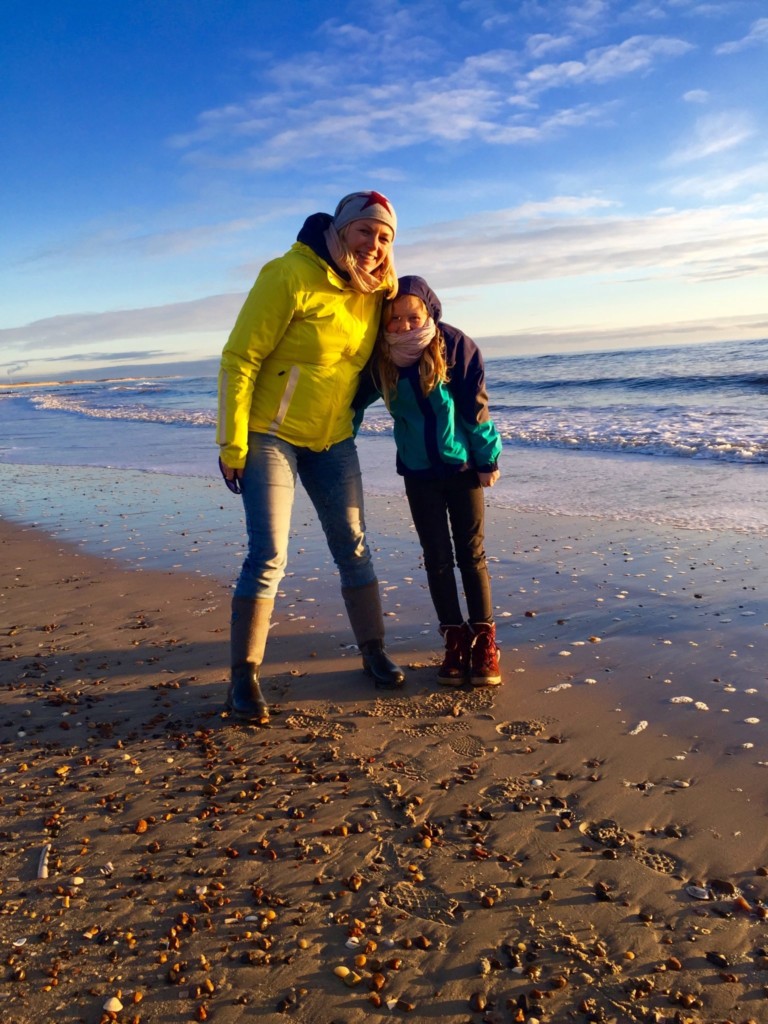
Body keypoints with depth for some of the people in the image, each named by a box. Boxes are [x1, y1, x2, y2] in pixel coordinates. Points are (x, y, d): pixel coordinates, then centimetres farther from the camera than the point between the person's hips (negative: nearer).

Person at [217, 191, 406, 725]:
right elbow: (240, 359, -17)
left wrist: (347, 426, 15)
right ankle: (244, 677, 3)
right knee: (269, 555, -9)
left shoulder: (374, 293, 3)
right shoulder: (291, 277, -17)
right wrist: (233, 443, -18)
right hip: (270, 435, -6)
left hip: (333, 440, 6)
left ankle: (374, 652, 23)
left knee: (354, 548, 8)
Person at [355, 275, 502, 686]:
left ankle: (484, 640, 11)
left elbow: (476, 410, -10)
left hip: (462, 465, -2)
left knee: (471, 553, 3)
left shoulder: (457, 347, -14)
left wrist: (488, 459, -7)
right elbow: (356, 400, 4)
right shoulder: (380, 360, -8)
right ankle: (455, 640, 15)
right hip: (418, 471, 2)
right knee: (437, 558, 6)